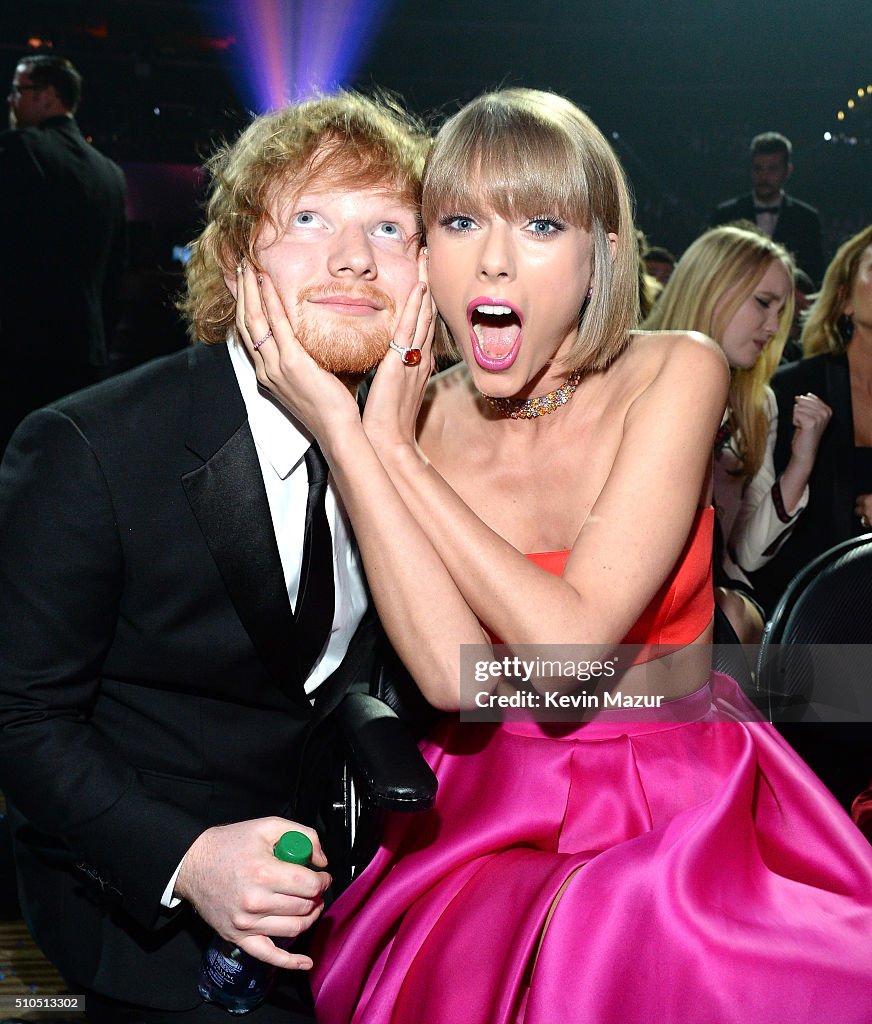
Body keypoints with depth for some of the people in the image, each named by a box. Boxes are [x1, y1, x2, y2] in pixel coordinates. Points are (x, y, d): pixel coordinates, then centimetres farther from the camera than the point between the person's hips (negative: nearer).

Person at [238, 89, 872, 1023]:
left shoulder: (677, 374, -13)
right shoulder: (418, 416, -5)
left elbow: (566, 646, -22)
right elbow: (456, 676, -20)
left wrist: (388, 448, -20)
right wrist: (345, 434, -22)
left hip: (686, 802, -1)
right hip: (492, 812, 2)